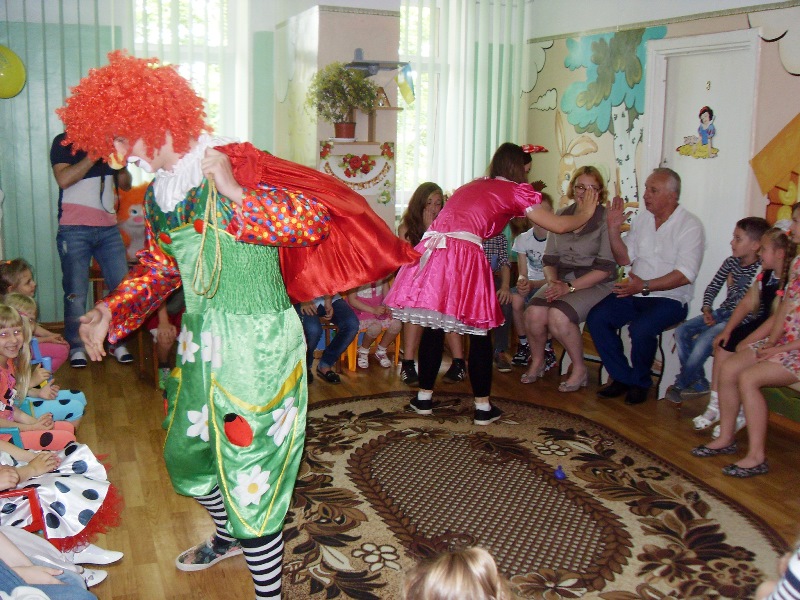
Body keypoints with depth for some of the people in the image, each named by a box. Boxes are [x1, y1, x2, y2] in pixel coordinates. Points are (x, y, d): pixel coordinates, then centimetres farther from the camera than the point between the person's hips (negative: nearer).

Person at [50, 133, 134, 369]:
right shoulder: (63, 142, -1)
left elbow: (125, 184, 14)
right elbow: (63, 179, -17)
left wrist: (121, 163, -6)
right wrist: (94, 155, -19)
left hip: (108, 227, 4)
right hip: (75, 229, -4)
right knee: (76, 292, 0)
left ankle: (118, 342, 16)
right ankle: (76, 347, 13)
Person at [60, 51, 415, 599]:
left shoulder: (235, 162, -18)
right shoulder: (159, 193, 7)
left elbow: (316, 220, -26)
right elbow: (158, 267, 19)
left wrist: (235, 193, -31)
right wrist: (111, 312, 6)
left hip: (256, 347, -9)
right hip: (202, 343, 9)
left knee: (250, 471, -2)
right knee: (188, 453, 25)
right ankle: (228, 538, 54)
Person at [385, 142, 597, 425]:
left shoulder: (470, 186, 28)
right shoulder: (515, 191, 11)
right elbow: (558, 225, 10)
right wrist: (585, 213, 31)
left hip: (431, 249, 6)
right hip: (465, 254, -6)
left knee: (433, 328, 16)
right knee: (479, 333, 7)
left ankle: (424, 398, 23)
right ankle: (483, 407, 13)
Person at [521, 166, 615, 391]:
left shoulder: (607, 219, -6)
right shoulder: (561, 216, 9)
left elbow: (605, 269, -11)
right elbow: (550, 259, 11)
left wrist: (569, 287, -19)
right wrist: (553, 282, -10)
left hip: (594, 284, -4)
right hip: (562, 280, 4)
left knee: (558, 316, -31)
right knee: (534, 313, -25)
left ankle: (580, 370, -5)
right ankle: (537, 363, 5)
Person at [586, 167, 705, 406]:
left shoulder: (690, 225, -8)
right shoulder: (642, 218, 12)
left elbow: (685, 275, -18)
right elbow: (624, 258, 12)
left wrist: (645, 286, -26)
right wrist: (614, 228, -2)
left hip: (670, 298, -6)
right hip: (635, 293, 6)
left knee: (641, 328, -32)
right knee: (596, 318, -15)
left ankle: (640, 382, -3)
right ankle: (624, 378, -2)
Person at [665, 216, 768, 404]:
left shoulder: (760, 270, -16)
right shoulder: (731, 262, 6)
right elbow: (713, 286, 12)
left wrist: (733, 285, -16)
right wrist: (707, 309, 0)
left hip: (741, 319, -8)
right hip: (722, 313, 8)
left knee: (705, 339, -27)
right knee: (681, 331, -8)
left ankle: (681, 385, -5)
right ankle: (699, 383, -4)